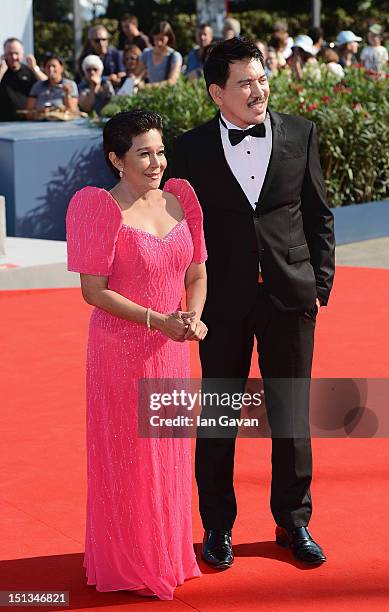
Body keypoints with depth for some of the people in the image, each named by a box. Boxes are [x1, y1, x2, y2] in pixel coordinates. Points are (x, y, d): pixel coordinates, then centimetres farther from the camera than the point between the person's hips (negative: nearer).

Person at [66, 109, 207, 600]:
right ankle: (127, 564, 21)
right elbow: (94, 290, -14)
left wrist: (194, 316, -11)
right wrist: (157, 320, -20)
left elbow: (197, 273, 8)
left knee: (170, 454, 15)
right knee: (128, 457, 6)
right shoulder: (102, 210, -13)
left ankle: (169, 553, 31)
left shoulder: (179, 200, 4)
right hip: (122, 351, -5)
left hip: (172, 348, 6)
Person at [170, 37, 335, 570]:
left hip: (290, 296, 1)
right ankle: (218, 527, 22)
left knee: (292, 415, 9)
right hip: (223, 301, -1)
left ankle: (294, 522, 25)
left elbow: (319, 213, 7)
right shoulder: (191, 149, -3)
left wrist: (321, 281, 3)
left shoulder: (300, 134, 1)